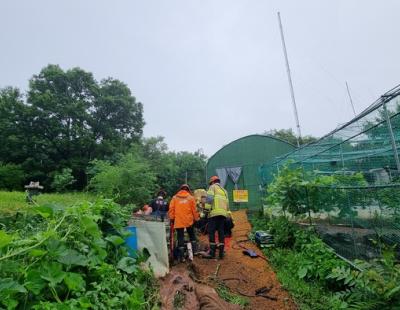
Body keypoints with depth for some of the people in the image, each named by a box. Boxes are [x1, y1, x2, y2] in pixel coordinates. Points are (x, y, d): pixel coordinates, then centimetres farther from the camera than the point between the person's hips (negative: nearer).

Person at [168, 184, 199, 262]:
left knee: (180, 238, 6)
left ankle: (181, 256, 6)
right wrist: (196, 219, 11)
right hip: (189, 221, 0)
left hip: (178, 221, 0)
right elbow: (194, 210, 2)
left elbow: (171, 209, 1)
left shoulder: (175, 198, 5)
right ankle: (194, 250, 20)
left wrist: (171, 218, 7)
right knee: (192, 235, 20)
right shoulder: (191, 198, 3)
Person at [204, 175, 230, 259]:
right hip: (223, 213, 7)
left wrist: (207, 208, -14)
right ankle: (221, 253, 9)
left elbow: (209, 198, -10)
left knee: (211, 232, -3)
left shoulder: (213, 187, 7)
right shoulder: (224, 190, 27)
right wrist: (227, 213, 22)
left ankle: (212, 252, -4)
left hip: (214, 212, -7)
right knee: (221, 232, 8)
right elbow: (227, 204, 22)